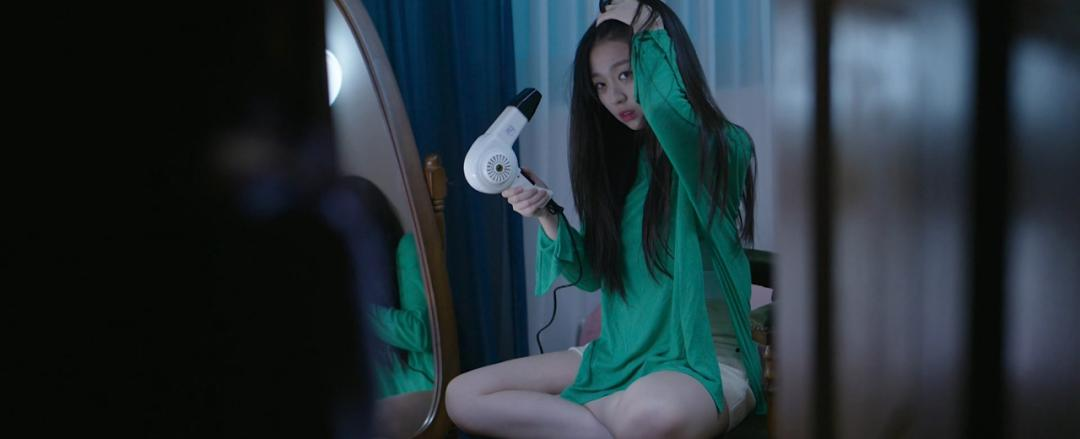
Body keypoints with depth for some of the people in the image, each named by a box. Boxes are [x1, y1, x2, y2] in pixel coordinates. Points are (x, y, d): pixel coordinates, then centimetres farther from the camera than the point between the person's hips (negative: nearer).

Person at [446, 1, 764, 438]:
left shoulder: (722, 148, -9)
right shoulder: (618, 160, 12)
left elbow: (667, 109, -34)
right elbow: (593, 274, 12)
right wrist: (546, 216, -4)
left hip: (705, 360, -7)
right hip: (617, 354, 7)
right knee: (462, 396, -8)